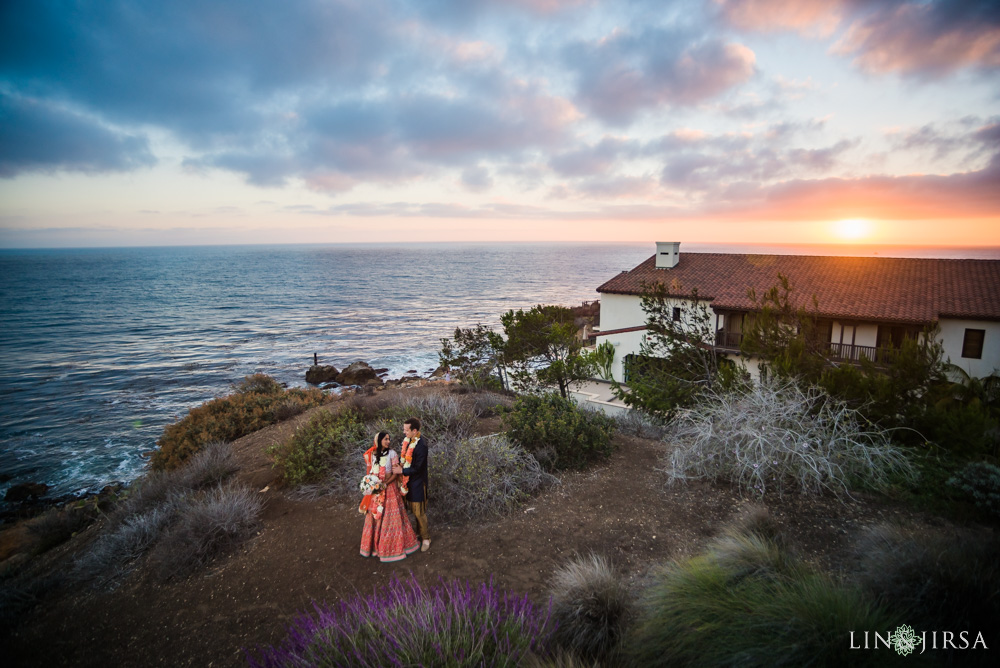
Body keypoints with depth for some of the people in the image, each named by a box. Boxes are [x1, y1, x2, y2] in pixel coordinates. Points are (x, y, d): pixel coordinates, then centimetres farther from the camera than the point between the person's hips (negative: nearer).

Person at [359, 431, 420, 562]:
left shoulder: (392, 453, -8)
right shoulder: (371, 454, 1)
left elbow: (395, 473, -9)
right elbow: (368, 472, 8)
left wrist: (384, 484, -20)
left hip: (389, 488, -3)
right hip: (375, 490, 3)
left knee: (390, 517, 4)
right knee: (375, 516, 11)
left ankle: (392, 544, 19)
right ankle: (375, 544, 28)